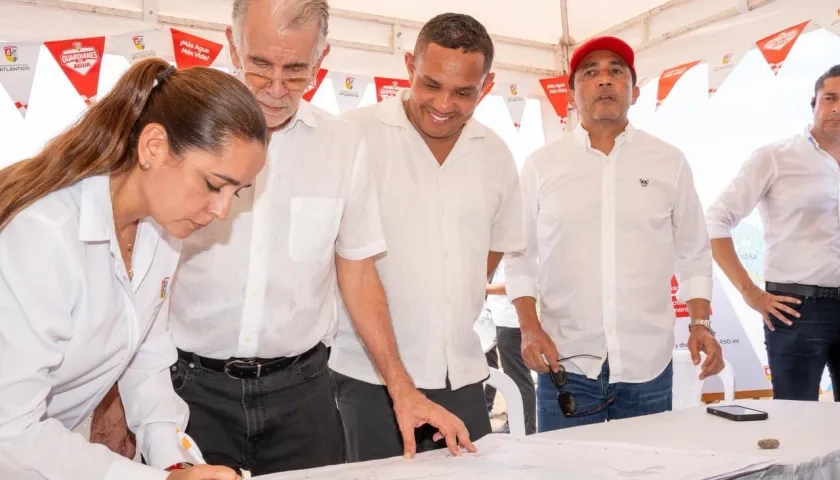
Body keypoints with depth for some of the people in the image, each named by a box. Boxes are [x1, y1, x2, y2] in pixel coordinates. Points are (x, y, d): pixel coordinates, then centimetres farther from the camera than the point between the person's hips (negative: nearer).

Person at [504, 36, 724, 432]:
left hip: (648, 365, 1)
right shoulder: (541, 165, 3)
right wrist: (529, 327, -6)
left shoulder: (669, 163, 5)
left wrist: (700, 324, 0)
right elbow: (519, 255, 5)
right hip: (566, 363, -1)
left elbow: (694, 253, 11)